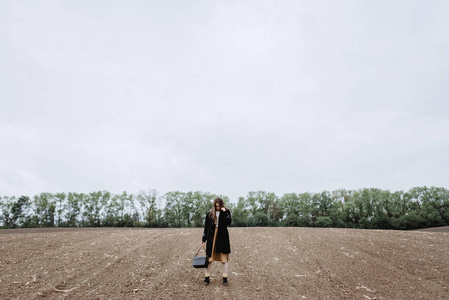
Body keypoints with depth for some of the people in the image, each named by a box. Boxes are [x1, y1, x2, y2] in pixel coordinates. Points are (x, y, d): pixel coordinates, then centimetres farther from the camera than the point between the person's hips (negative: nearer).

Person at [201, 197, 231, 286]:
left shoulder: (226, 212, 2)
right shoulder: (209, 214, 5)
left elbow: (228, 222, -13)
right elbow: (206, 227, 10)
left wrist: (224, 212, -18)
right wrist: (204, 239, 10)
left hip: (222, 237, -1)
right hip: (211, 237, 1)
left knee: (224, 258, 4)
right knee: (209, 257, 4)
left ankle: (225, 278, 15)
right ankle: (207, 277, 18)